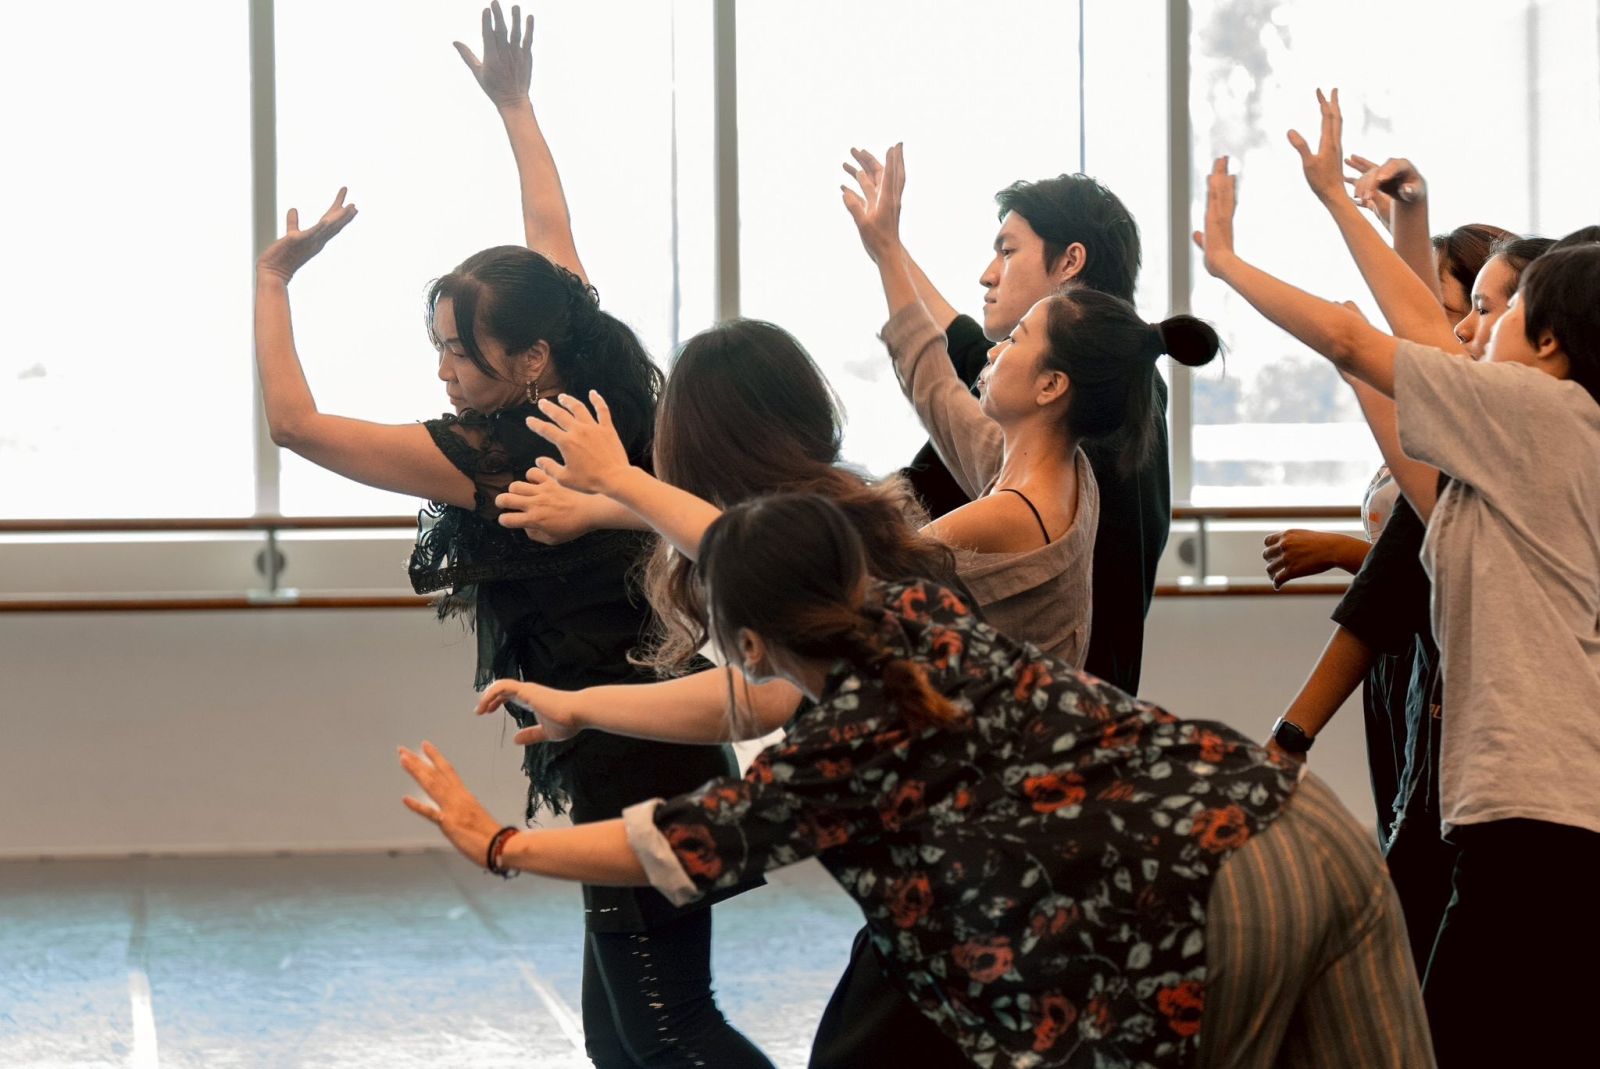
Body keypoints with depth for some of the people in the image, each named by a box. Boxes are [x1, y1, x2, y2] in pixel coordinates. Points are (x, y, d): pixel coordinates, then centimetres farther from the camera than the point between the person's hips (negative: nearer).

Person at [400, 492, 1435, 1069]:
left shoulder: (844, 747, -3)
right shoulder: (921, 610, 17)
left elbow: (679, 842, 9)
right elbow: (784, 555, 36)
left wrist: (496, 843, 22)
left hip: (1202, 906, -7)